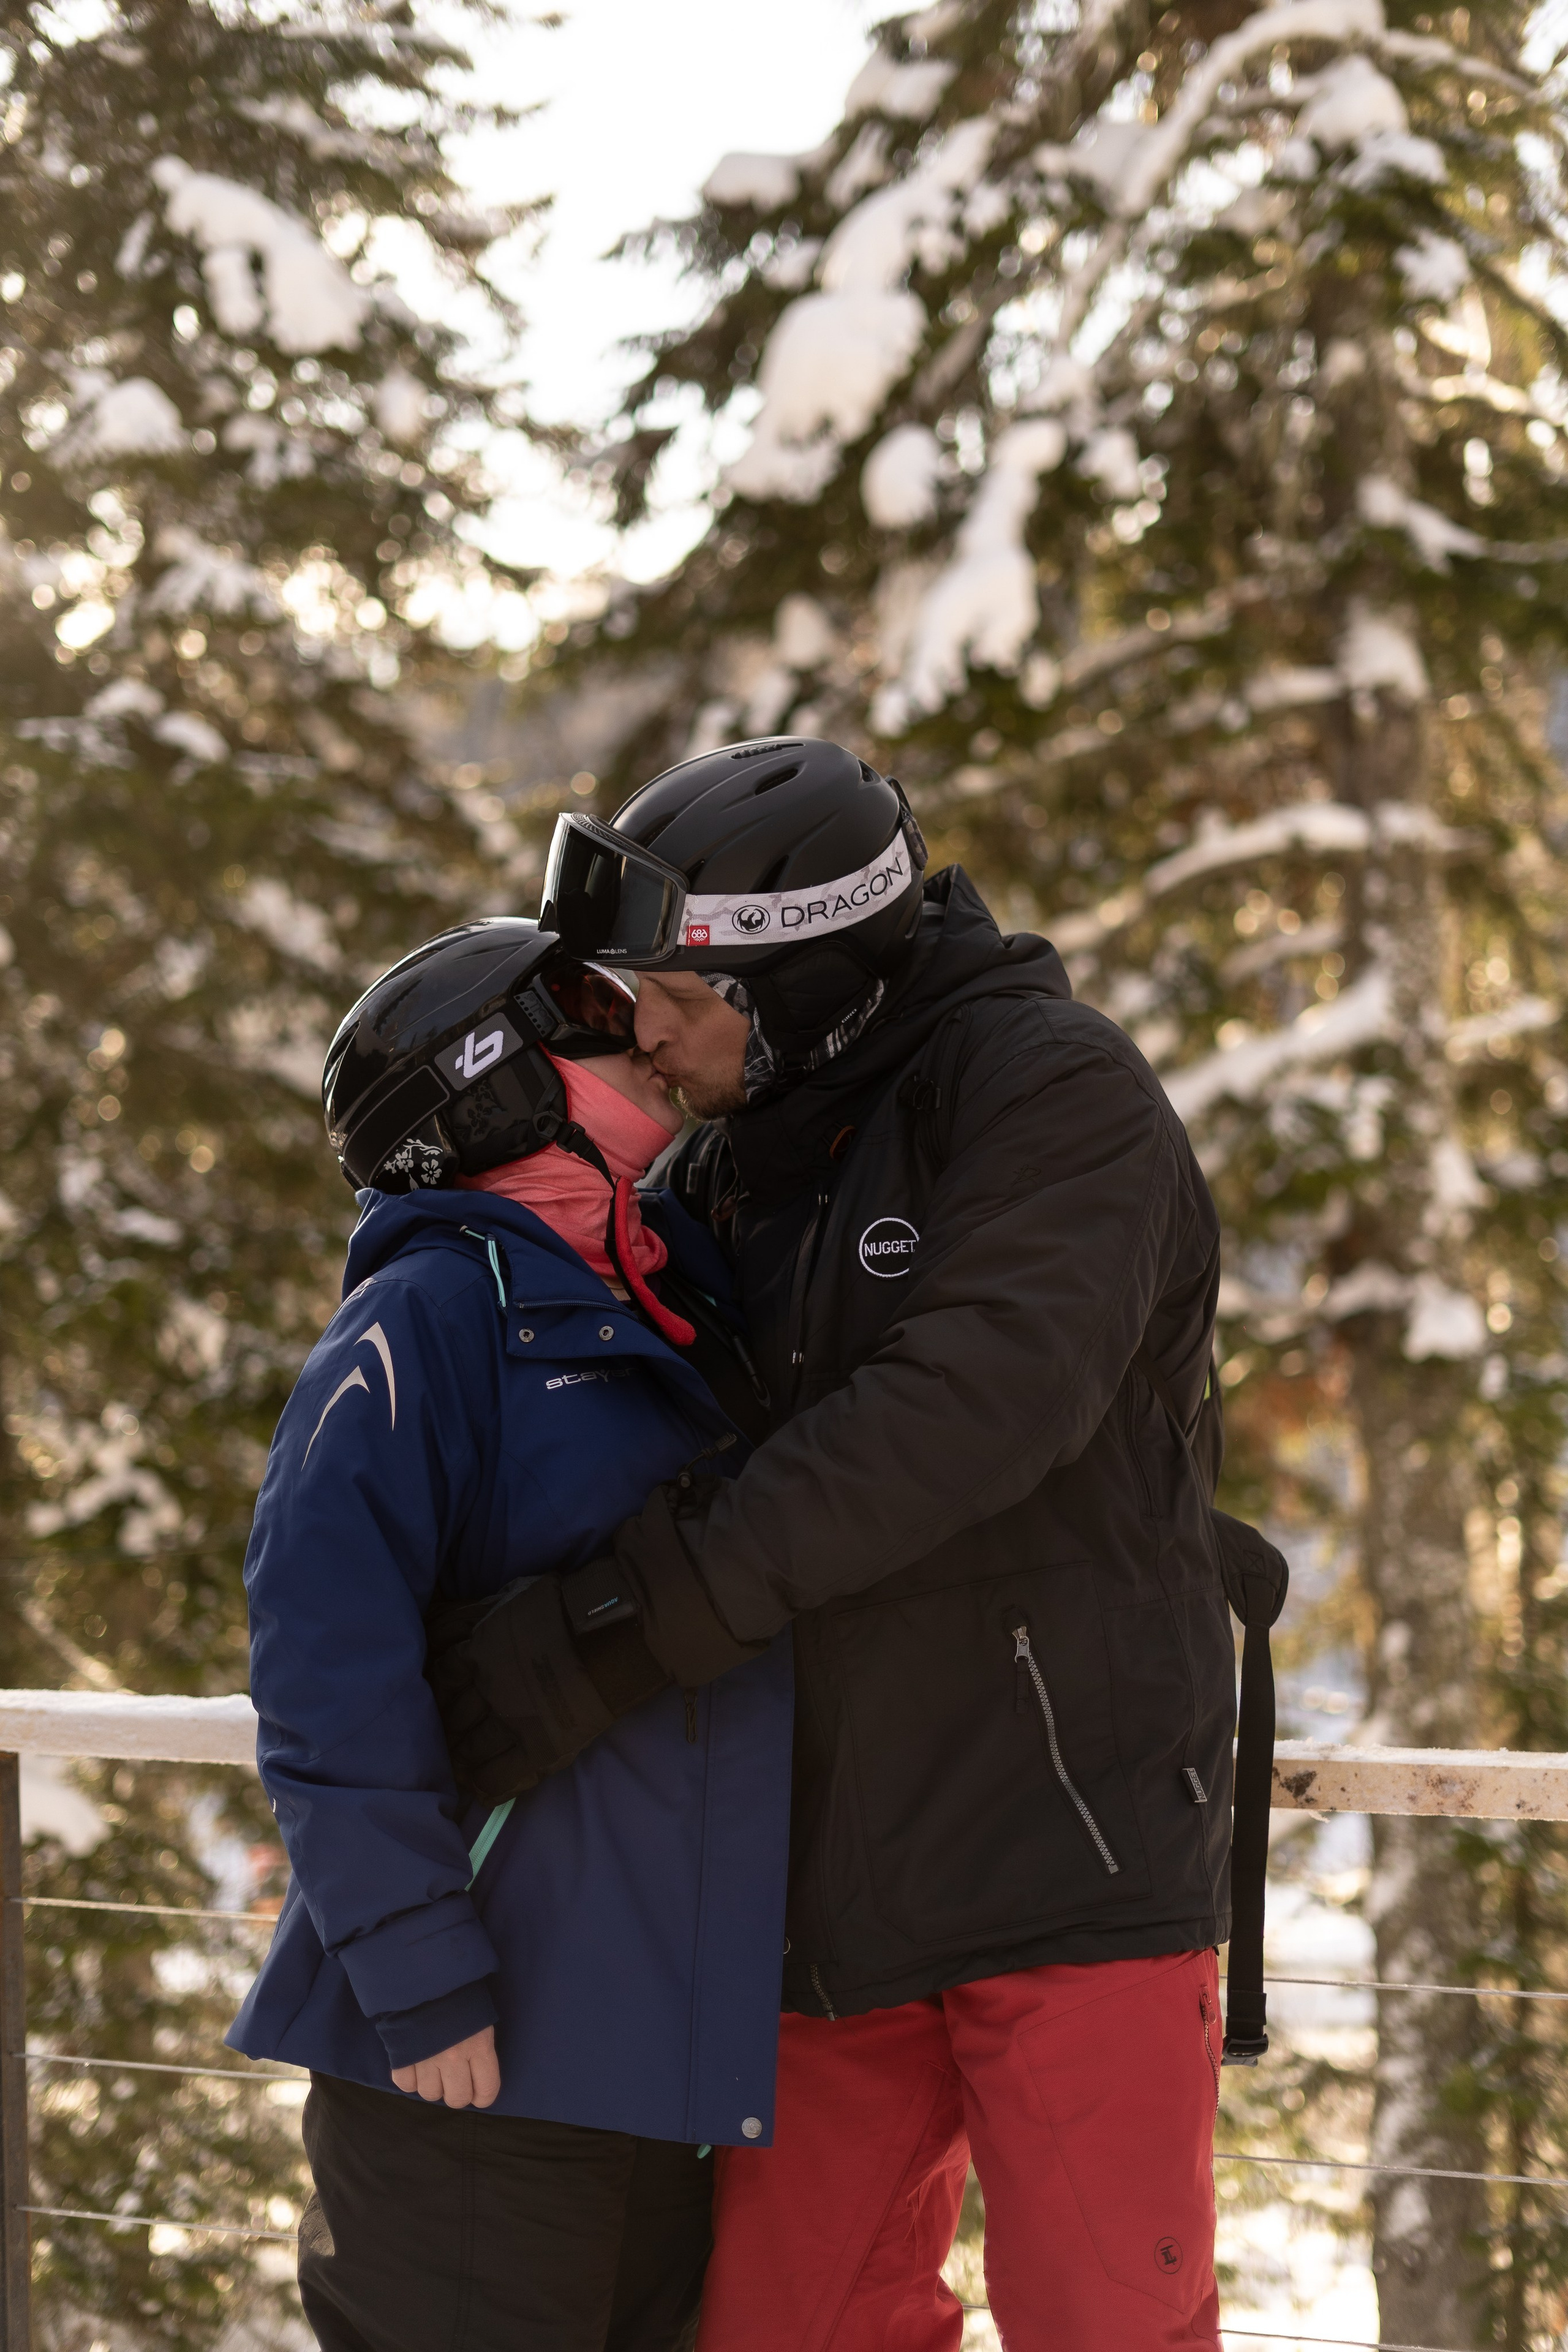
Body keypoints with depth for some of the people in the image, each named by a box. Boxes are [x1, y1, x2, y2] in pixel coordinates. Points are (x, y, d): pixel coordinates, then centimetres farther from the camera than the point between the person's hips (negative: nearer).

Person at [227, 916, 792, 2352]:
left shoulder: (684, 1318, 15)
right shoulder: (430, 1312, -10)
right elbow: (319, 1651, -19)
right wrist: (418, 1977, -21)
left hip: (664, 2057, 8)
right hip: (478, 2065, -8)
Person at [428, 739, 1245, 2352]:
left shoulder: (1056, 1095, -11)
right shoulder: (734, 1166, 11)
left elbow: (968, 1408, -25)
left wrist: (630, 1612, -26)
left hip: (1070, 1856, -7)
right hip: (836, 1883, 7)